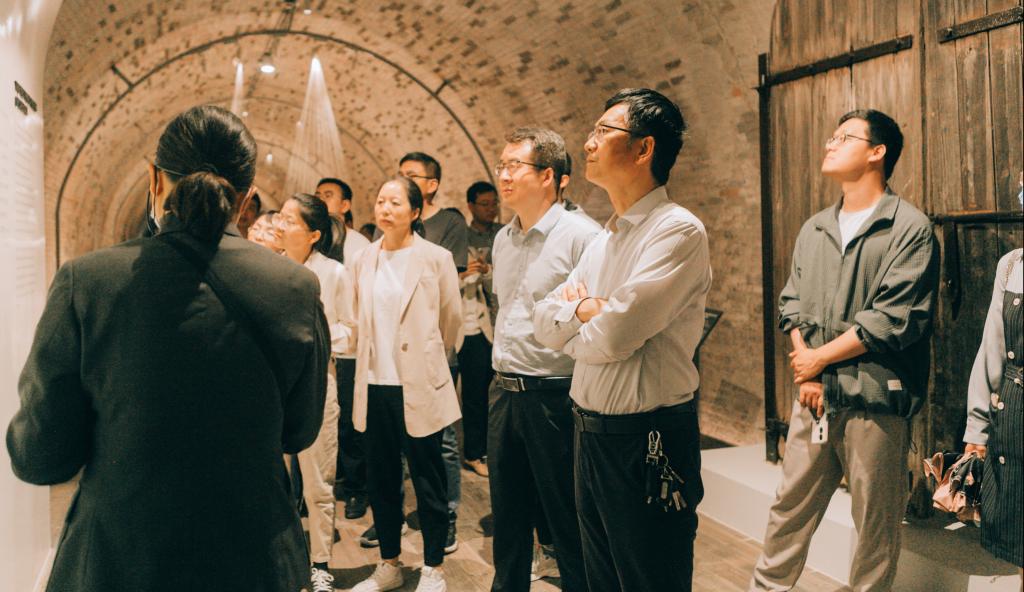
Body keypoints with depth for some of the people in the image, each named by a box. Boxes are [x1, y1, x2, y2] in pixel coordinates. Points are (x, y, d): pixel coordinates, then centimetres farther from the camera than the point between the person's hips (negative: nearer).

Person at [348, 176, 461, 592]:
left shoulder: (436, 259, -6)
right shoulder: (364, 261, 6)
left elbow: (452, 320, 3)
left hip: (419, 386, -4)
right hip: (375, 385, 4)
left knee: (428, 481, 6)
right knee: (380, 479, 13)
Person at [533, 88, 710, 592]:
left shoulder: (678, 230, -17)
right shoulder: (602, 240, 11)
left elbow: (612, 336, -23)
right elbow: (545, 323, 7)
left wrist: (575, 322, -2)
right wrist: (587, 309, -12)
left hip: (647, 441, -8)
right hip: (591, 432, 8)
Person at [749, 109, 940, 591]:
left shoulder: (910, 228, -7)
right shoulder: (814, 229, 13)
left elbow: (895, 319, -15)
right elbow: (791, 303, 11)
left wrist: (819, 358, -9)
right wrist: (805, 370, -3)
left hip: (874, 402, -5)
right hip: (815, 396, 6)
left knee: (876, 525, 8)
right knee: (790, 506, 14)